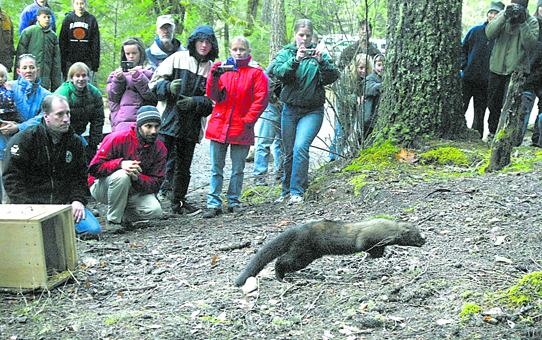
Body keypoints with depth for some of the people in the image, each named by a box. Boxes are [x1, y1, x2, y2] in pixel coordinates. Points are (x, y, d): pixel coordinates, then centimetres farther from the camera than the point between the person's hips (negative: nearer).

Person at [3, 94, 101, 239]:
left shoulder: (75, 142, 10)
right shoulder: (24, 140, -5)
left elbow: (79, 176, 14)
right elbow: (13, 178, -8)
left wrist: (77, 200, -5)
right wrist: (28, 207, -19)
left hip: (65, 203, 4)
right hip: (33, 204, -3)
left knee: (94, 230, -15)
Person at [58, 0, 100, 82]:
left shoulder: (91, 19, 5)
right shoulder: (68, 18, 7)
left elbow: (95, 44, 5)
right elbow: (62, 42, 7)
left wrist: (95, 65, -3)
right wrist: (62, 66, 0)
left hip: (87, 61, -1)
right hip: (70, 61, 1)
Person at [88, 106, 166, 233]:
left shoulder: (160, 149, -6)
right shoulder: (118, 139, -20)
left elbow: (155, 184, -12)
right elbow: (94, 168, -22)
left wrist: (137, 178, -34)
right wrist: (120, 163, -38)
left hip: (133, 191, 4)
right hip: (101, 187, -4)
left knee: (155, 210, -23)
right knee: (122, 175, -37)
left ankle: (123, 217, 6)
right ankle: (113, 220, -19)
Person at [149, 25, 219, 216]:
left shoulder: (212, 69, 11)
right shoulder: (178, 58, 6)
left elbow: (212, 101, 8)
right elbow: (155, 82, 5)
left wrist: (194, 102, -11)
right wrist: (169, 87, -16)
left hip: (191, 125, 2)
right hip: (168, 120, -2)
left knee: (183, 166, 8)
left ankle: (178, 201, 21)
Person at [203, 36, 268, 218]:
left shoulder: (256, 72, 2)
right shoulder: (223, 68, 8)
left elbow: (261, 99, -3)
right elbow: (214, 97, 3)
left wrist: (248, 120, -10)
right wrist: (214, 79, -15)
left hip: (241, 128, -1)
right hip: (219, 125, 2)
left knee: (238, 168, 7)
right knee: (216, 167, 2)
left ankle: (233, 201, 18)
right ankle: (214, 204, 5)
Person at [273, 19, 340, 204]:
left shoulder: (319, 55, 3)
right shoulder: (285, 53, 5)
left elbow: (332, 77, -9)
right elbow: (280, 72, -14)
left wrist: (322, 62, -25)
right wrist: (295, 60, -29)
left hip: (312, 111, -2)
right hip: (290, 109, 2)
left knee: (301, 147, -20)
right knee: (289, 153, 9)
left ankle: (297, 191, -16)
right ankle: (286, 191, 25)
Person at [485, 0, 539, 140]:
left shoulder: (532, 22, -2)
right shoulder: (502, 16, 3)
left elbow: (530, 44, -16)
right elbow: (490, 33, -13)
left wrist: (523, 23, -22)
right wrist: (505, 17, -21)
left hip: (517, 70, -3)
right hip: (497, 67, 3)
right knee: (493, 103, 12)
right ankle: (493, 132, 27)